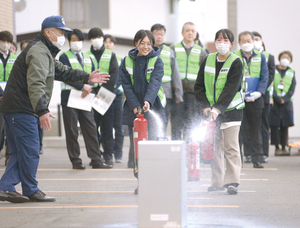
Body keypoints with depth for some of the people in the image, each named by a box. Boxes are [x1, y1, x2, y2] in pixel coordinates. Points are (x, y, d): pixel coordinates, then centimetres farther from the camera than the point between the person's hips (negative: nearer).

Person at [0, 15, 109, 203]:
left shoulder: (46, 52, 21)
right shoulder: (39, 52, -16)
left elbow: (62, 71, 30)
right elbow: (36, 84, -27)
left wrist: (87, 78, 24)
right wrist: (42, 111, -36)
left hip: (16, 109, 11)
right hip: (22, 110, -11)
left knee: (20, 151, 12)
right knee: (30, 150, -4)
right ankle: (31, 191, 3)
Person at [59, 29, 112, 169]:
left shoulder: (87, 58, 18)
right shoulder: (64, 57, 1)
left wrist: (89, 88, -7)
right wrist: (83, 86, -18)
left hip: (85, 98, 5)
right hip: (69, 98, -5)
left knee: (91, 129, 1)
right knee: (72, 131, -1)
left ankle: (96, 160, 3)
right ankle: (75, 161, 5)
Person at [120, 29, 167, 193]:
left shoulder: (156, 61, -3)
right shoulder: (127, 61, 4)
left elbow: (155, 82, -16)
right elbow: (126, 85, 1)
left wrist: (148, 101, -33)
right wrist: (135, 105, -12)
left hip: (153, 107, -2)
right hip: (133, 108, 2)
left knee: (153, 142, -11)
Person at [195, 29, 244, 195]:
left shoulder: (236, 63, -7)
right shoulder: (208, 60, 6)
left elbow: (231, 89, -17)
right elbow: (199, 85, 8)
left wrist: (217, 108, -26)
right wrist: (205, 106, -6)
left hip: (231, 110, -4)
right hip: (211, 111, 4)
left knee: (231, 147, -7)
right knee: (215, 147, 7)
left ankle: (232, 181, -4)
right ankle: (217, 181, 13)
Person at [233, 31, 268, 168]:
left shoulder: (260, 57, 8)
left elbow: (265, 77, 4)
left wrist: (258, 92, -12)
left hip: (255, 98, 2)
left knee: (255, 129, 4)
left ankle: (257, 159, 8)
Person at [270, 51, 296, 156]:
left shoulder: (291, 72, 12)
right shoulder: (273, 70, 2)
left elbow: (292, 89, 6)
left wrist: (284, 99, -9)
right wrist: (277, 98, -14)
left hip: (286, 102, 3)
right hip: (274, 102, -3)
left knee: (285, 125, 2)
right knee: (275, 125, -4)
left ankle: (284, 147, 8)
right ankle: (277, 148, 1)